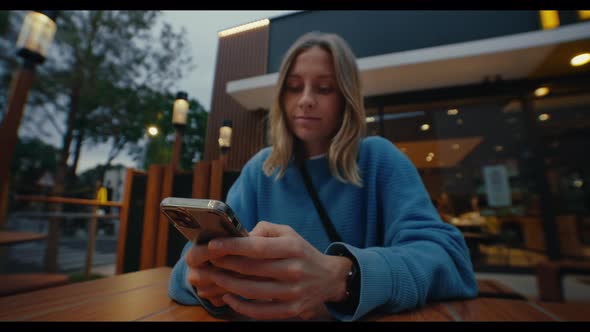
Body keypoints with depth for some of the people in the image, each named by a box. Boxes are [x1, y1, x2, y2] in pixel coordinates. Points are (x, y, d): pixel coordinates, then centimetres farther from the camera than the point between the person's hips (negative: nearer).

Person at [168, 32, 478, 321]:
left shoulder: (379, 159, -8)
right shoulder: (260, 168, 0)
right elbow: (207, 248, -7)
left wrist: (339, 277, -37)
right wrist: (205, 273, -29)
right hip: (270, 314, 3)